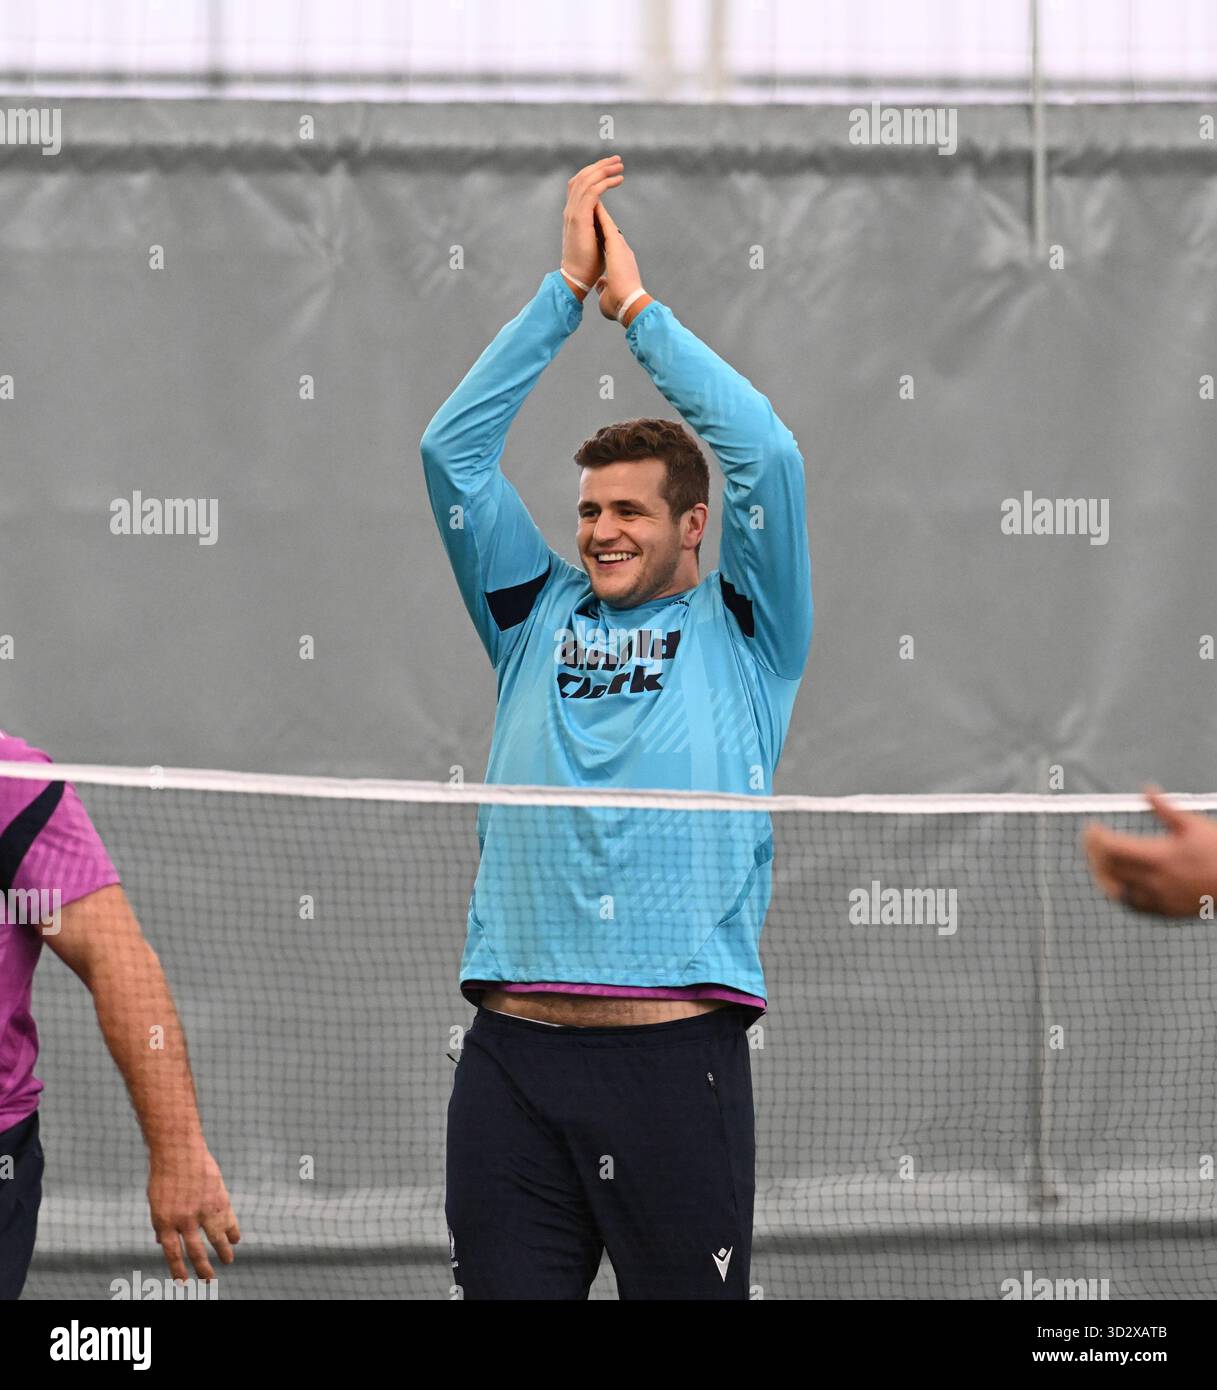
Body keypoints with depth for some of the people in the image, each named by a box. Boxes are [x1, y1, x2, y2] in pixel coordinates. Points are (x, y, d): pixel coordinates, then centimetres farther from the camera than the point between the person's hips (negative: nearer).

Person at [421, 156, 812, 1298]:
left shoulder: (741, 631, 9)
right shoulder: (537, 618, 17)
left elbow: (766, 457, -3)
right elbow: (451, 448, 12)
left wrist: (637, 305, 4)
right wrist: (567, 289, 8)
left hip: (678, 1052, -3)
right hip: (513, 1050, 3)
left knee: (689, 1290, -2)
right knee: (502, 1295, 1)